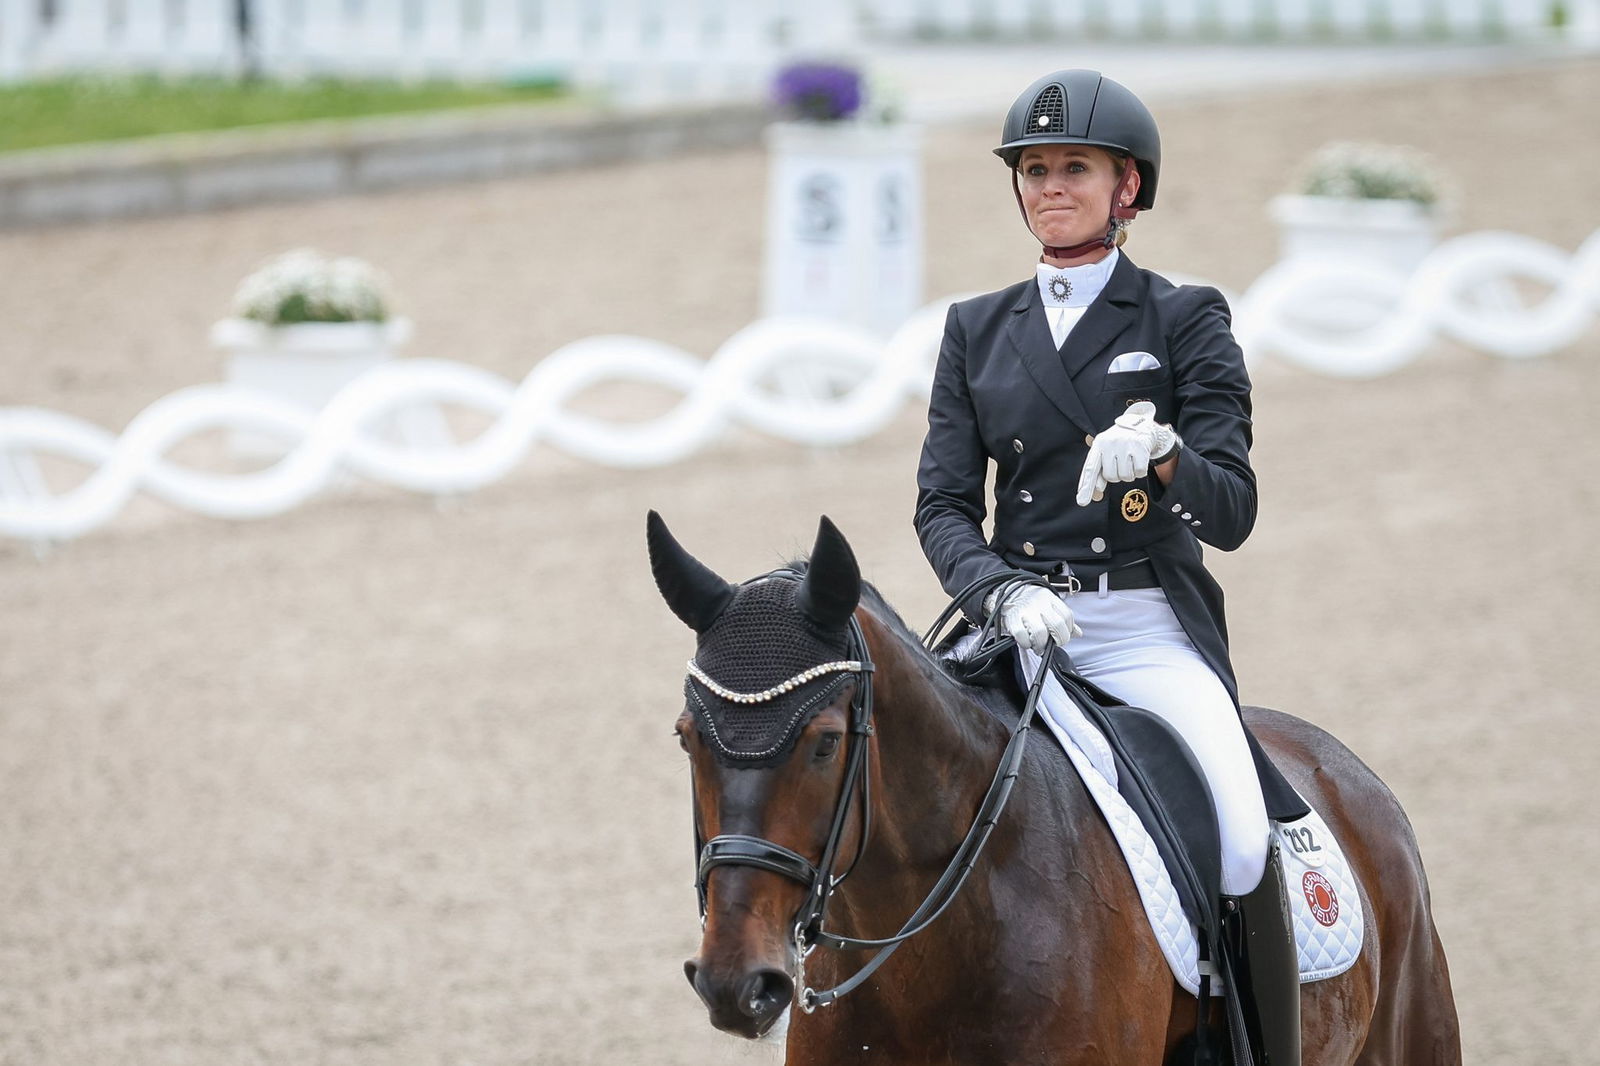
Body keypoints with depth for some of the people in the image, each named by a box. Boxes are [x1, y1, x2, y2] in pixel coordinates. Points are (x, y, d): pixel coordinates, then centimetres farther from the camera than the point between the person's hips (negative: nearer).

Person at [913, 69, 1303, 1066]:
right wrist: (1002, 592, -14)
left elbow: (1233, 512, -1)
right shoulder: (977, 330, 14)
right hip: (1019, 630, 3)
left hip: (1151, 630, -3)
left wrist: (1159, 462, -24)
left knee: (1240, 845, -26)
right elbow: (943, 502, 7)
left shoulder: (1185, 321, 5)